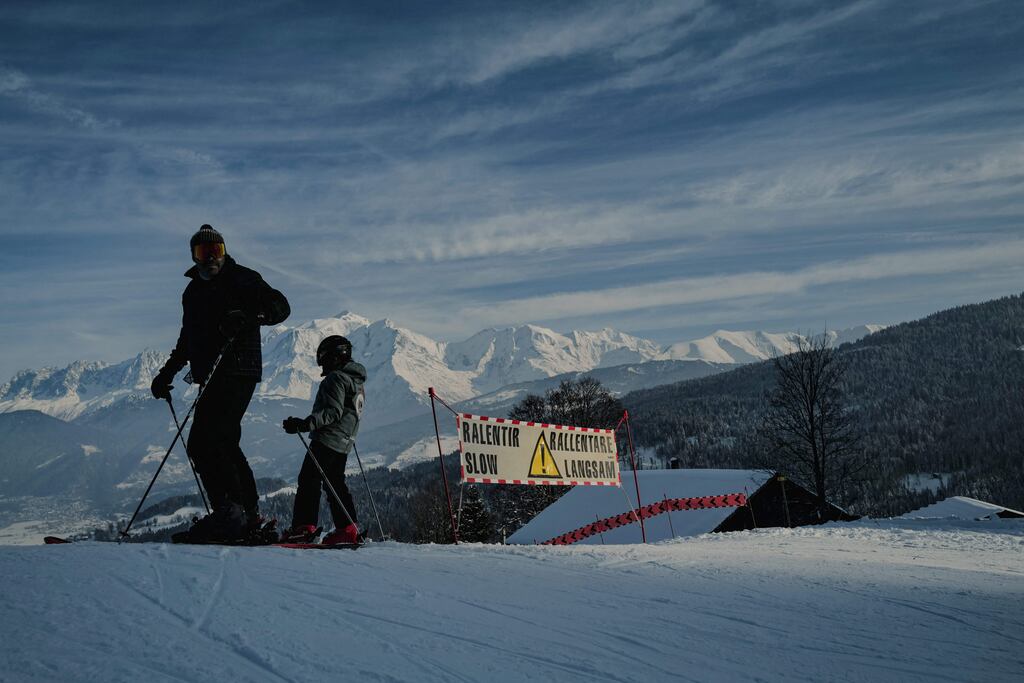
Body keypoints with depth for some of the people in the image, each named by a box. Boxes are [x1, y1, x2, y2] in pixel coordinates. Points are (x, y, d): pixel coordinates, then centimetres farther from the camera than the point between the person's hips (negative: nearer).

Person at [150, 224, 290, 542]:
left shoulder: (242, 278, 0)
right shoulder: (193, 291, 22)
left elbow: (281, 306, -10)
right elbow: (187, 339, 31)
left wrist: (248, 317, -27)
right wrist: (167, 373, 28)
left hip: (238, 371, -8)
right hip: (212, 377, 8)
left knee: (204, 443, -17)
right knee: (224, 444, 9)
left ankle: (230, 511, -15)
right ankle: (249, 513, 15)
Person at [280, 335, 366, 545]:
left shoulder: (336, 378, -11)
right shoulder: (357, 382, 20)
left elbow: (333, 412, -21)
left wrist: (306, 424, -28)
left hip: (327, 439, -10)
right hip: (344, 443, 10)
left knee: (308, 480, -9)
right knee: (336, 484, 13)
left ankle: (304, 527, -16)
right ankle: (348, 529, 11)